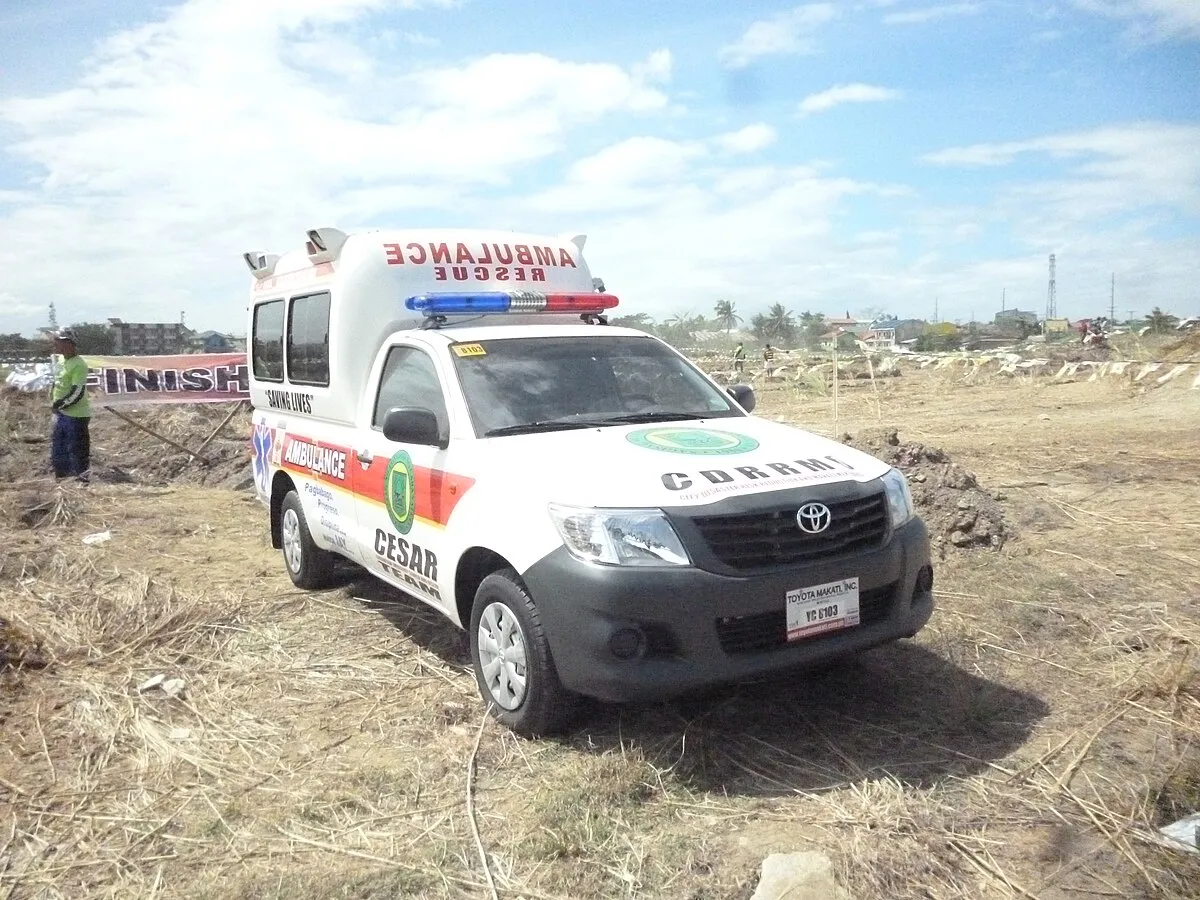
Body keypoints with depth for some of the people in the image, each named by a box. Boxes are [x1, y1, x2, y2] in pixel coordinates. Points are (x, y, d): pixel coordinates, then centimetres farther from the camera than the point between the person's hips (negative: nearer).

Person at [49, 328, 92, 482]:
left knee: (77, 452, -2)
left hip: (76, 416, -10)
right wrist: (54, 403, 9)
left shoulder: (78, 365, -18)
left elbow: (77, 393, -23)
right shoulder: (62, 362, 11)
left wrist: (58, 405, -15)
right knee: (58, 451, 17)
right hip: (62, 415, 10)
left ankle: (81, 480, 6)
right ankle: (61, 478, 29)